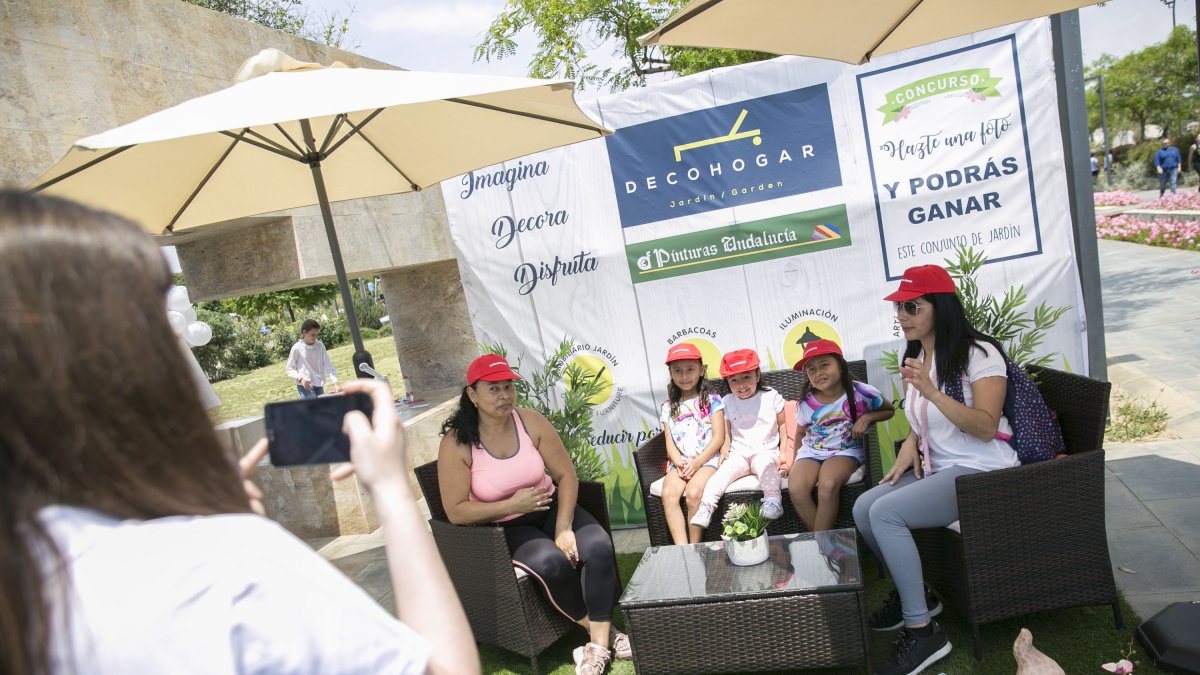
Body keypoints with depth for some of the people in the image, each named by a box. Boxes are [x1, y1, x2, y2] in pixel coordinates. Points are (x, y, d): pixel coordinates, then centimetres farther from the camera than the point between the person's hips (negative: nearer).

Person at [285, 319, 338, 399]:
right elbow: (289, 369, -1)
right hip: (305, 386, -4)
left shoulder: (320, 346, 0)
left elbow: (328, 365, -1)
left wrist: (335, 382, -13)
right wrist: (300, 378, -18)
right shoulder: (297, 348, -9)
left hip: (319, 385, 4)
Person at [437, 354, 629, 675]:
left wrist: (564, 527, -18)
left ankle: (599, 642, -14)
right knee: (552, 562, -30)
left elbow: (566, 475, -5)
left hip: (549, 507, 4)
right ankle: (600, 631, -6)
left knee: (598, 545, -23)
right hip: (501, 527, -3)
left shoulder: (531, 421, -7)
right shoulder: (456, 442, -15)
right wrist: (512, 505, -22)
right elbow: (455, 511, -15)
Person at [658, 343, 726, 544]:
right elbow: (670, 443, 10)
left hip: (707, 459, -3)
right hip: (680, 463, 3)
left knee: (693, 492, -31)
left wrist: (697, 462, -12)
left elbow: (718, 438, -1)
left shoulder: (712, 400, 5)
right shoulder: (668, 407, 15)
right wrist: (679, 463, -10)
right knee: (668, 493, -26)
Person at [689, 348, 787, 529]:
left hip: (766, 450, -1)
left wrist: (783, 453, 1)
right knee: (723, 471, -26)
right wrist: (725, 452, -6)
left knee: (766, 464, -36)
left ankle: (773, 499, -48)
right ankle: (705, 508, -37)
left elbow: (782, 426, 9)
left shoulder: (771, 396, 4)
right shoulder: (727, 402, 9)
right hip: (738, 453, 2)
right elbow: (727, 432, 11)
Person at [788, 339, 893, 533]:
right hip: (811, 451, 3)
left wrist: (866, 418, -13)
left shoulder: (861, 393, -11)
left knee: (827, 485, -35)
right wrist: (796, 462, 7)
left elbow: (889, 411, 6)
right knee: (796, 489, -27)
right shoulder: (807, 403, -5)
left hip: (846, 451, -2)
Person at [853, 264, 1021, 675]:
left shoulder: (979, 353, -12)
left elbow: (986, 428, -22)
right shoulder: (914, 359, 12)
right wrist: (911, 444, 2)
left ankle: (923, 632, -14)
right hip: (937, 468, 8)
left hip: (981, 471, -8)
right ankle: (913, 595, 14)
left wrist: (930, 390, -33)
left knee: (885, 512, -25)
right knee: (862, 508, -7)